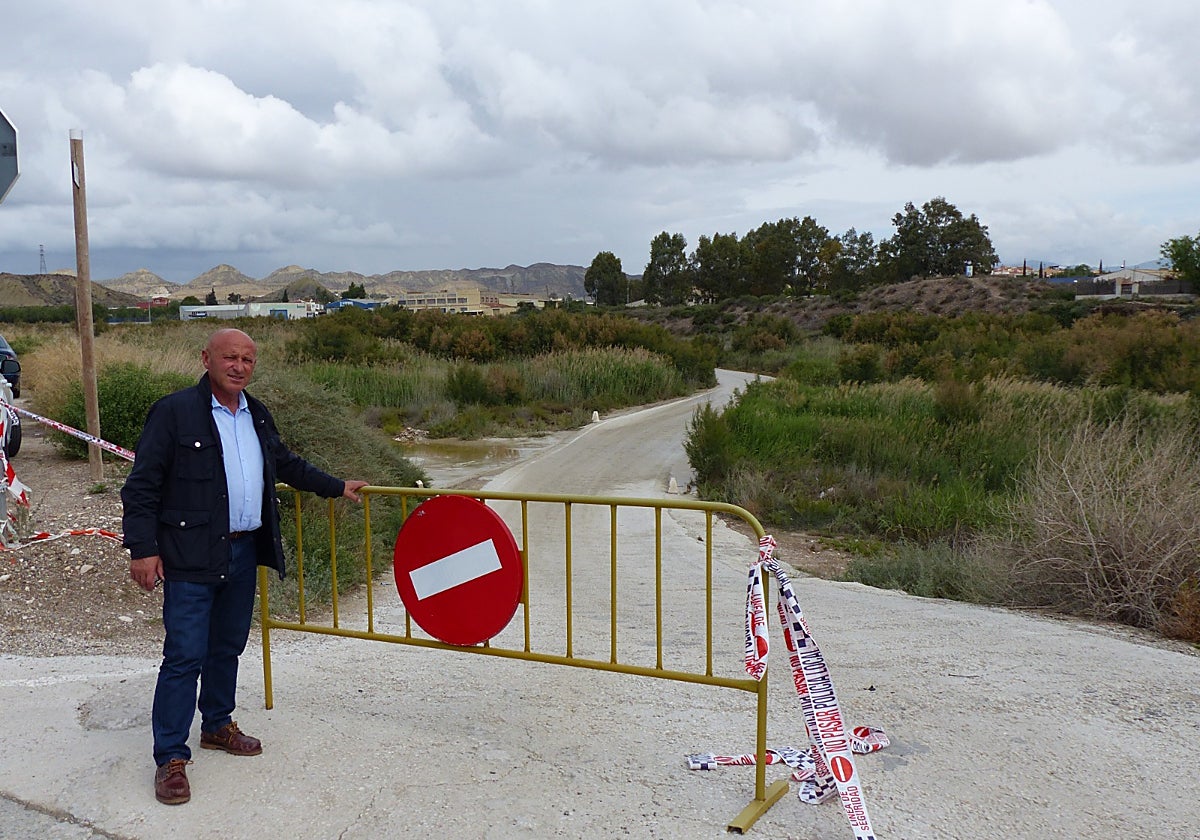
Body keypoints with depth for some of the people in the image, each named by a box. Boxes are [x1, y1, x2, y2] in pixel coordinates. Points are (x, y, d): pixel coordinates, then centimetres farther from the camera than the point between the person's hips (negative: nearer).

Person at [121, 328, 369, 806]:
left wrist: (336, 488, 30)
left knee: (228, 647, 18)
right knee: (185, 655, -5)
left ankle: (217, 726, 35)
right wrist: (142, 549, -16)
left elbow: (286, 464, 27)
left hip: (244, 553, 7)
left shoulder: (257, 416, 11)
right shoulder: (174, 412, -10)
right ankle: (170, 757, 4)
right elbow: (141, 486, -11)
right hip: (192, 557, -7)